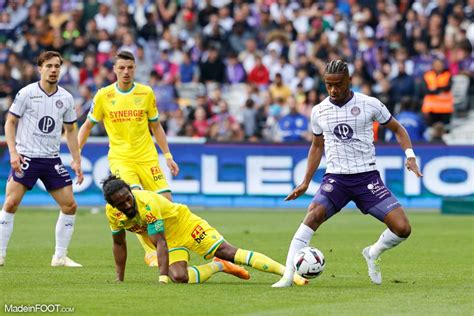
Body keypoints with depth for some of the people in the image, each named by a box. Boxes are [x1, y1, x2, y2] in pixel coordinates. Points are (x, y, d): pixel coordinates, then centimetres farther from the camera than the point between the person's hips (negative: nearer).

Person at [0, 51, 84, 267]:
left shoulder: (66, 98, 6)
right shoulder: (27, 93, -5)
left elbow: (70, 130, 15)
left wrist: (76, 161, 9)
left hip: (51, 159, 4)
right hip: (26, 157, -4)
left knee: (69, 205, -2)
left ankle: (60, 257, 9)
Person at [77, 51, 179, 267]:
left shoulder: (146, 93, 4)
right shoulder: (103, 96, 1)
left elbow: (156, 127, 14)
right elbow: (87, 125, 10)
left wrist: (168, 155, 9)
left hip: (147, 157, 2)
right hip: (119, 158, -2)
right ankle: (150, 253, -17)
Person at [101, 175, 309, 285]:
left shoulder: (147, 203, -32)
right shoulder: (112, 212, -13)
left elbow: (160, 243, -33)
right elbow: (119, 243, 5)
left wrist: (162, 278, -38)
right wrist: (119, 280, 5)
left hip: (185, 223, -5)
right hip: (171, 241, 5)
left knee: (228, 252, -19)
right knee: (178, 277, -23)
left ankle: (288, 272, -25)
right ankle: (218, 267, 3)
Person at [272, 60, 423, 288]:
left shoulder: (370, 104, -2)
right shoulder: (319, 111, 6)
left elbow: (397, 128, 12)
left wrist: (410, 155, -4)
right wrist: (305, 183, 17)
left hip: (367, 176, 0)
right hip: (335, 177, 1)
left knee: (402, 229, -12)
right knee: (314, 214, -29)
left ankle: (373, 254, 21)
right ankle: (287, 275, -28)